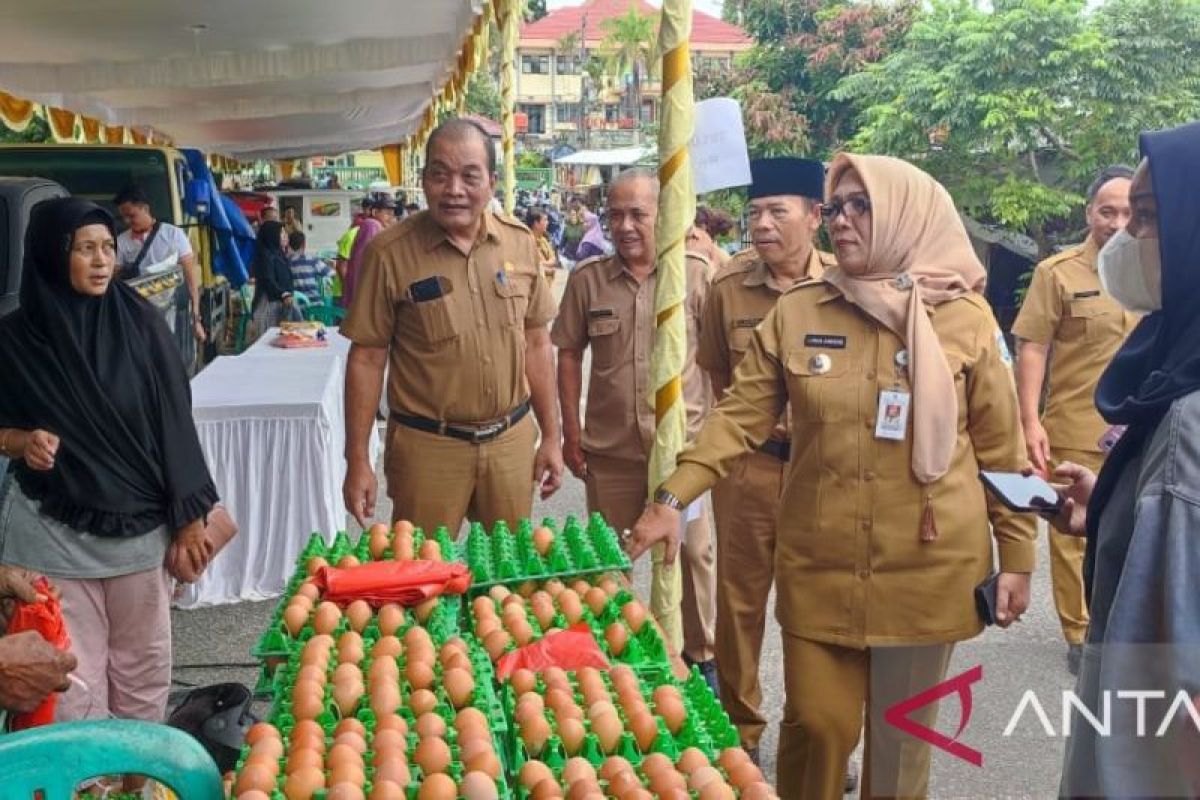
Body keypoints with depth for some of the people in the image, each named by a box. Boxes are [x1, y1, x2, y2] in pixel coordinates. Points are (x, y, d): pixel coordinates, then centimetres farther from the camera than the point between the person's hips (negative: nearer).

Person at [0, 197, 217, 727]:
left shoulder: (138, 322, -5)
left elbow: (173, 424, -4)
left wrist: (189, 522, -6)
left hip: (140, 525, 0)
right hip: (53, 532, 0)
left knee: (143, 670, 11)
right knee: (71, 678, 4)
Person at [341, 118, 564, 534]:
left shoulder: (520, 243, 0)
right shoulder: (389, 253, -10)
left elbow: (536, 344, 8)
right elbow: (367, 359, -6)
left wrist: (551, 436, 9)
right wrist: (357, 461, -6)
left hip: (512, 440, 3)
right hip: (427, 446, -3)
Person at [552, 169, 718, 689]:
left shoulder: (696, 275, -5)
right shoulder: (587, 279, 0)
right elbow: (569, 355, 6)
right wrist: (571, 433, 4)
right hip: (609, 448, 2)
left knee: (692, 553, 10)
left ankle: (701, 654, 30)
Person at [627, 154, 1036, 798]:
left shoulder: (966, 318, -3)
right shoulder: (795, 313, 0)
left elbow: (1001, 448, 1)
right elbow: (738, 417, -2)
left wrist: (1017, 555, 2)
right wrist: (674, 497, -13)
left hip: (928, 568, 0)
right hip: (820, 565, 1)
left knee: (902, 734, 13)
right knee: (816, 725, 8)